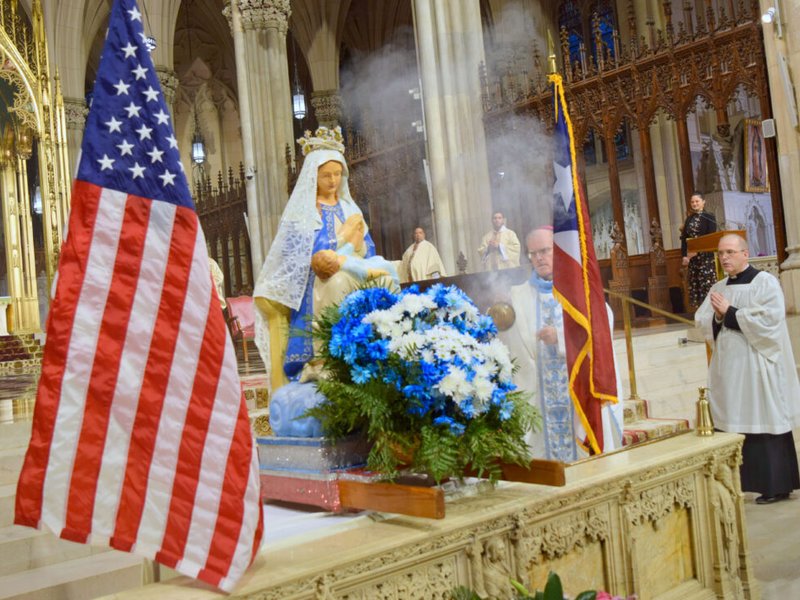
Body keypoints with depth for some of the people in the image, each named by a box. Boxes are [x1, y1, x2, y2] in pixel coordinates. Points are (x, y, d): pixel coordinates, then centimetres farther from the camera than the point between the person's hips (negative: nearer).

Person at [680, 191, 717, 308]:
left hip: (706, 256, -5)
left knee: (707, 282, -7)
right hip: (691, 256, 5)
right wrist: (684, 255, -3)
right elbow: (684, 238, 9)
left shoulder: (709, 217, -2)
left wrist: (697, 250, -18)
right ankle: (699, 305, 9)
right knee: (694, 283, 4)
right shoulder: (689, 219, 13)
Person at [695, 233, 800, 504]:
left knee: (764, 423, -1)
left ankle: (777, 485, 10)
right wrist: (717, 317, -11)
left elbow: (768, 321, -16)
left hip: (757, 367, -5)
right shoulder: (718, 288, 15)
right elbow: (702, 322, 9)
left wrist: (730, 313, -13)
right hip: (728, 369, 6)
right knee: (734, 424, 4)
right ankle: (741, 481, 12)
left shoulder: (765, 283, -4)